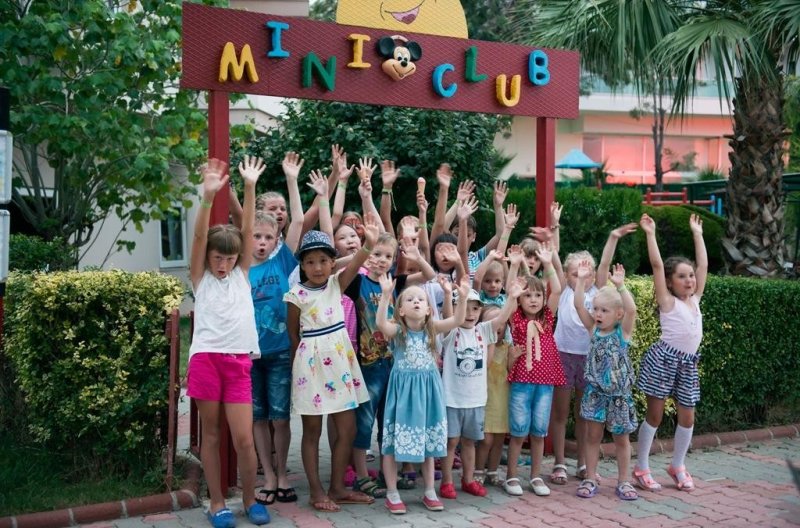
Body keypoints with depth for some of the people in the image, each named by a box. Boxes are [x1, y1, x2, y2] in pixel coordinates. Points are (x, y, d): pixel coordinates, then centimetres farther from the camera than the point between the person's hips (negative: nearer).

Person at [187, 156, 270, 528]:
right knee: (210, 434, 8)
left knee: (244, 437, -1)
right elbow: (199, 237, -10)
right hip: (205, 359, -1)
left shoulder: (242, 274, 9)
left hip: (238, 362, 1)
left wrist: (250, 188, -10)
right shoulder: (201, 278, 4)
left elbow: (247, 231, 0)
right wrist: (208, 196, -23)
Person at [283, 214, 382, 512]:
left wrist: (369, 245, -36)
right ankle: (316, 491, 15)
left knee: (348, 429, 7)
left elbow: (355, 264, -18)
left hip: (340, 359, 5)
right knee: (312, 431, 6)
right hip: (311, 363, -4)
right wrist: (300, 363, 5)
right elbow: (293, 334, 2)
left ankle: (337, 488, 19)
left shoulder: (337, 284, 2)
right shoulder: (297, 295, -8)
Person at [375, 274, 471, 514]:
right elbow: (381, 323, -31)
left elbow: (457, 320, -14)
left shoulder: (432, 328, 0)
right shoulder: (397, 329, -9)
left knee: (428, 441, 12)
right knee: (394, 441, 2)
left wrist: (462, 298, -30)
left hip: (427, 390, 3)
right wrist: (385, 295, -43)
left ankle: (430, 492, 26)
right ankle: (392, 494, 16)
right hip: (403, 391, -3)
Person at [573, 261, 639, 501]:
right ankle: (590, 480, 17)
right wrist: (582, 280, -16)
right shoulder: (593, 328, 1)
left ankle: (623, 482, 21)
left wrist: (620, 286, -33)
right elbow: (578, 305, -8)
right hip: (595, 391, 2)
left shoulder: (623, 330, -6)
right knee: (593, 436, 7)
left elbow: (632, 309, -24)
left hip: (619, 393, -2)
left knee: (621, 438, 10)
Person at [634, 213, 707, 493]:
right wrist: (650, 234, -12)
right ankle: (641, 468, 10)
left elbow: (703, 265, 14)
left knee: (687, 416, 9)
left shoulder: (695, 299, 12)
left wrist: (697, 234, 18)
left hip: (688, 363, 6)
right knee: (654, 414, 0)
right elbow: (657, 265, -12)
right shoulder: (668, 301, -4)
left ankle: (677, 466, 27)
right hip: (663, 359, -6)